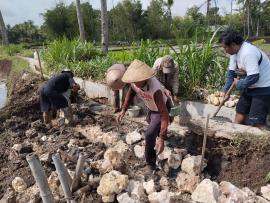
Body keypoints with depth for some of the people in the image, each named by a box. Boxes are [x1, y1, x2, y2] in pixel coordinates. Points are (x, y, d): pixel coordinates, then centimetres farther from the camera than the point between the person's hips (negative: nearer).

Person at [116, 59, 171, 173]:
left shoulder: (155, 90, -46)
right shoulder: (134, 82, -27)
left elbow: (164, 114, -45)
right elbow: (131, 93, -4)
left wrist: (161, 138, -51)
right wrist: (123, 110, -14)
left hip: (162, 109, -7)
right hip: (152, 108, 8)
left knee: (150, 135, -19)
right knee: (150, 121, 36)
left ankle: (150, 163, 2)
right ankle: (160, 133, 70)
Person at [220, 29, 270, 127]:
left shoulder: (248, 53, -30)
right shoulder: (235, 51, -1)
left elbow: (253, 77, -32)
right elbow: (231, 72, 5)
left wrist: (238, 84, -15)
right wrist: (226, 90, 2)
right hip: (250, 86, 9)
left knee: (256, 122, -8)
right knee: (240, 110, 18)